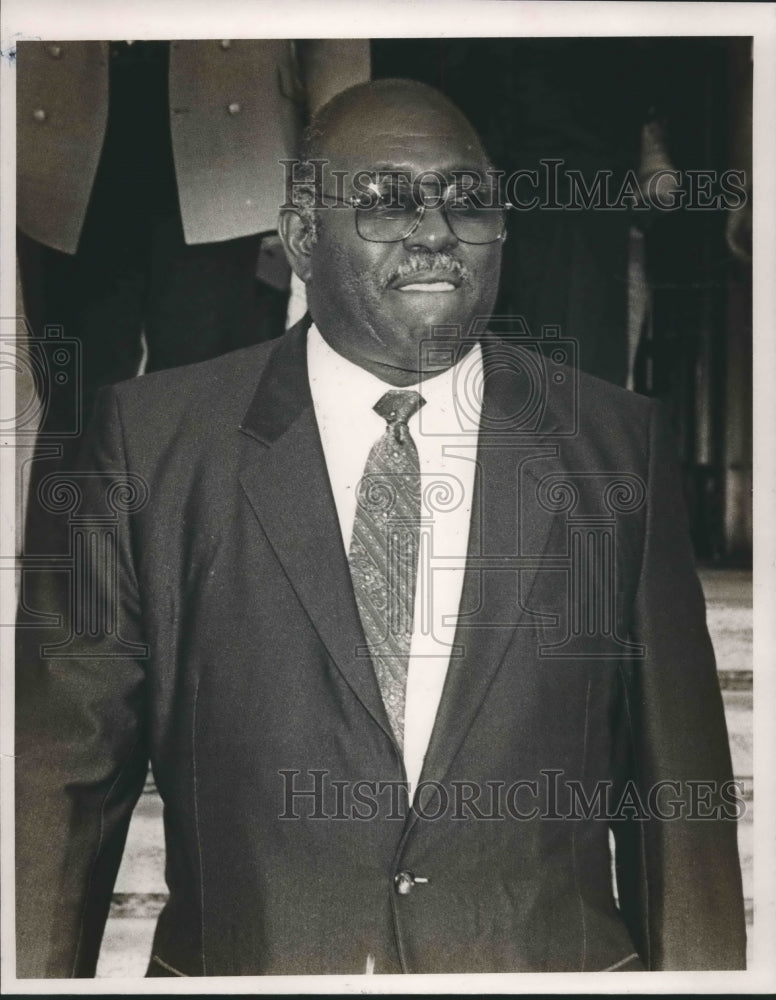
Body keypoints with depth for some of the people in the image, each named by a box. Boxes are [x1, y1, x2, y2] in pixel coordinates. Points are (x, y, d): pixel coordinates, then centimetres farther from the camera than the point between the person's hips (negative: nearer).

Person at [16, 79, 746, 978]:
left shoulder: (617, 443, -4)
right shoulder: (156, 439, -8)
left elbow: (680, 789, -2)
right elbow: (67, 768, -5)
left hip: (555, 959, 1)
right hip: (238, 956, 0)